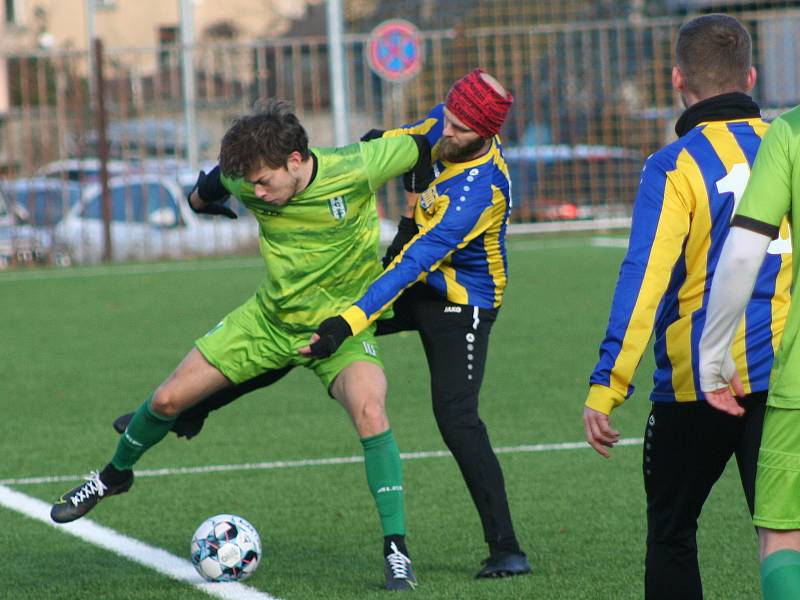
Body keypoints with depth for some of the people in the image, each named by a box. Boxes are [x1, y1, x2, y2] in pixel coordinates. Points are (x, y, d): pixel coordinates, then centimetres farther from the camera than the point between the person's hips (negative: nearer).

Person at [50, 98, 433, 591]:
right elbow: (212, 182, 9)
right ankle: (115, 475, 38)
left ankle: (396, 551, -22)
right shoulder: (247, 182, -15)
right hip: (270, 318, 4)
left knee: (370, 411, -33)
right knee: (169, 399, 5)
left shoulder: (355, 170, -28)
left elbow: (421, 146, -13)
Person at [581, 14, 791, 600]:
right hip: (780, 375, 3)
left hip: (694, 387, -3)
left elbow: (644, 281, -16)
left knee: (671, 532, 15)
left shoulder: (674, 166, -8)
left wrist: (606, 388, -16)